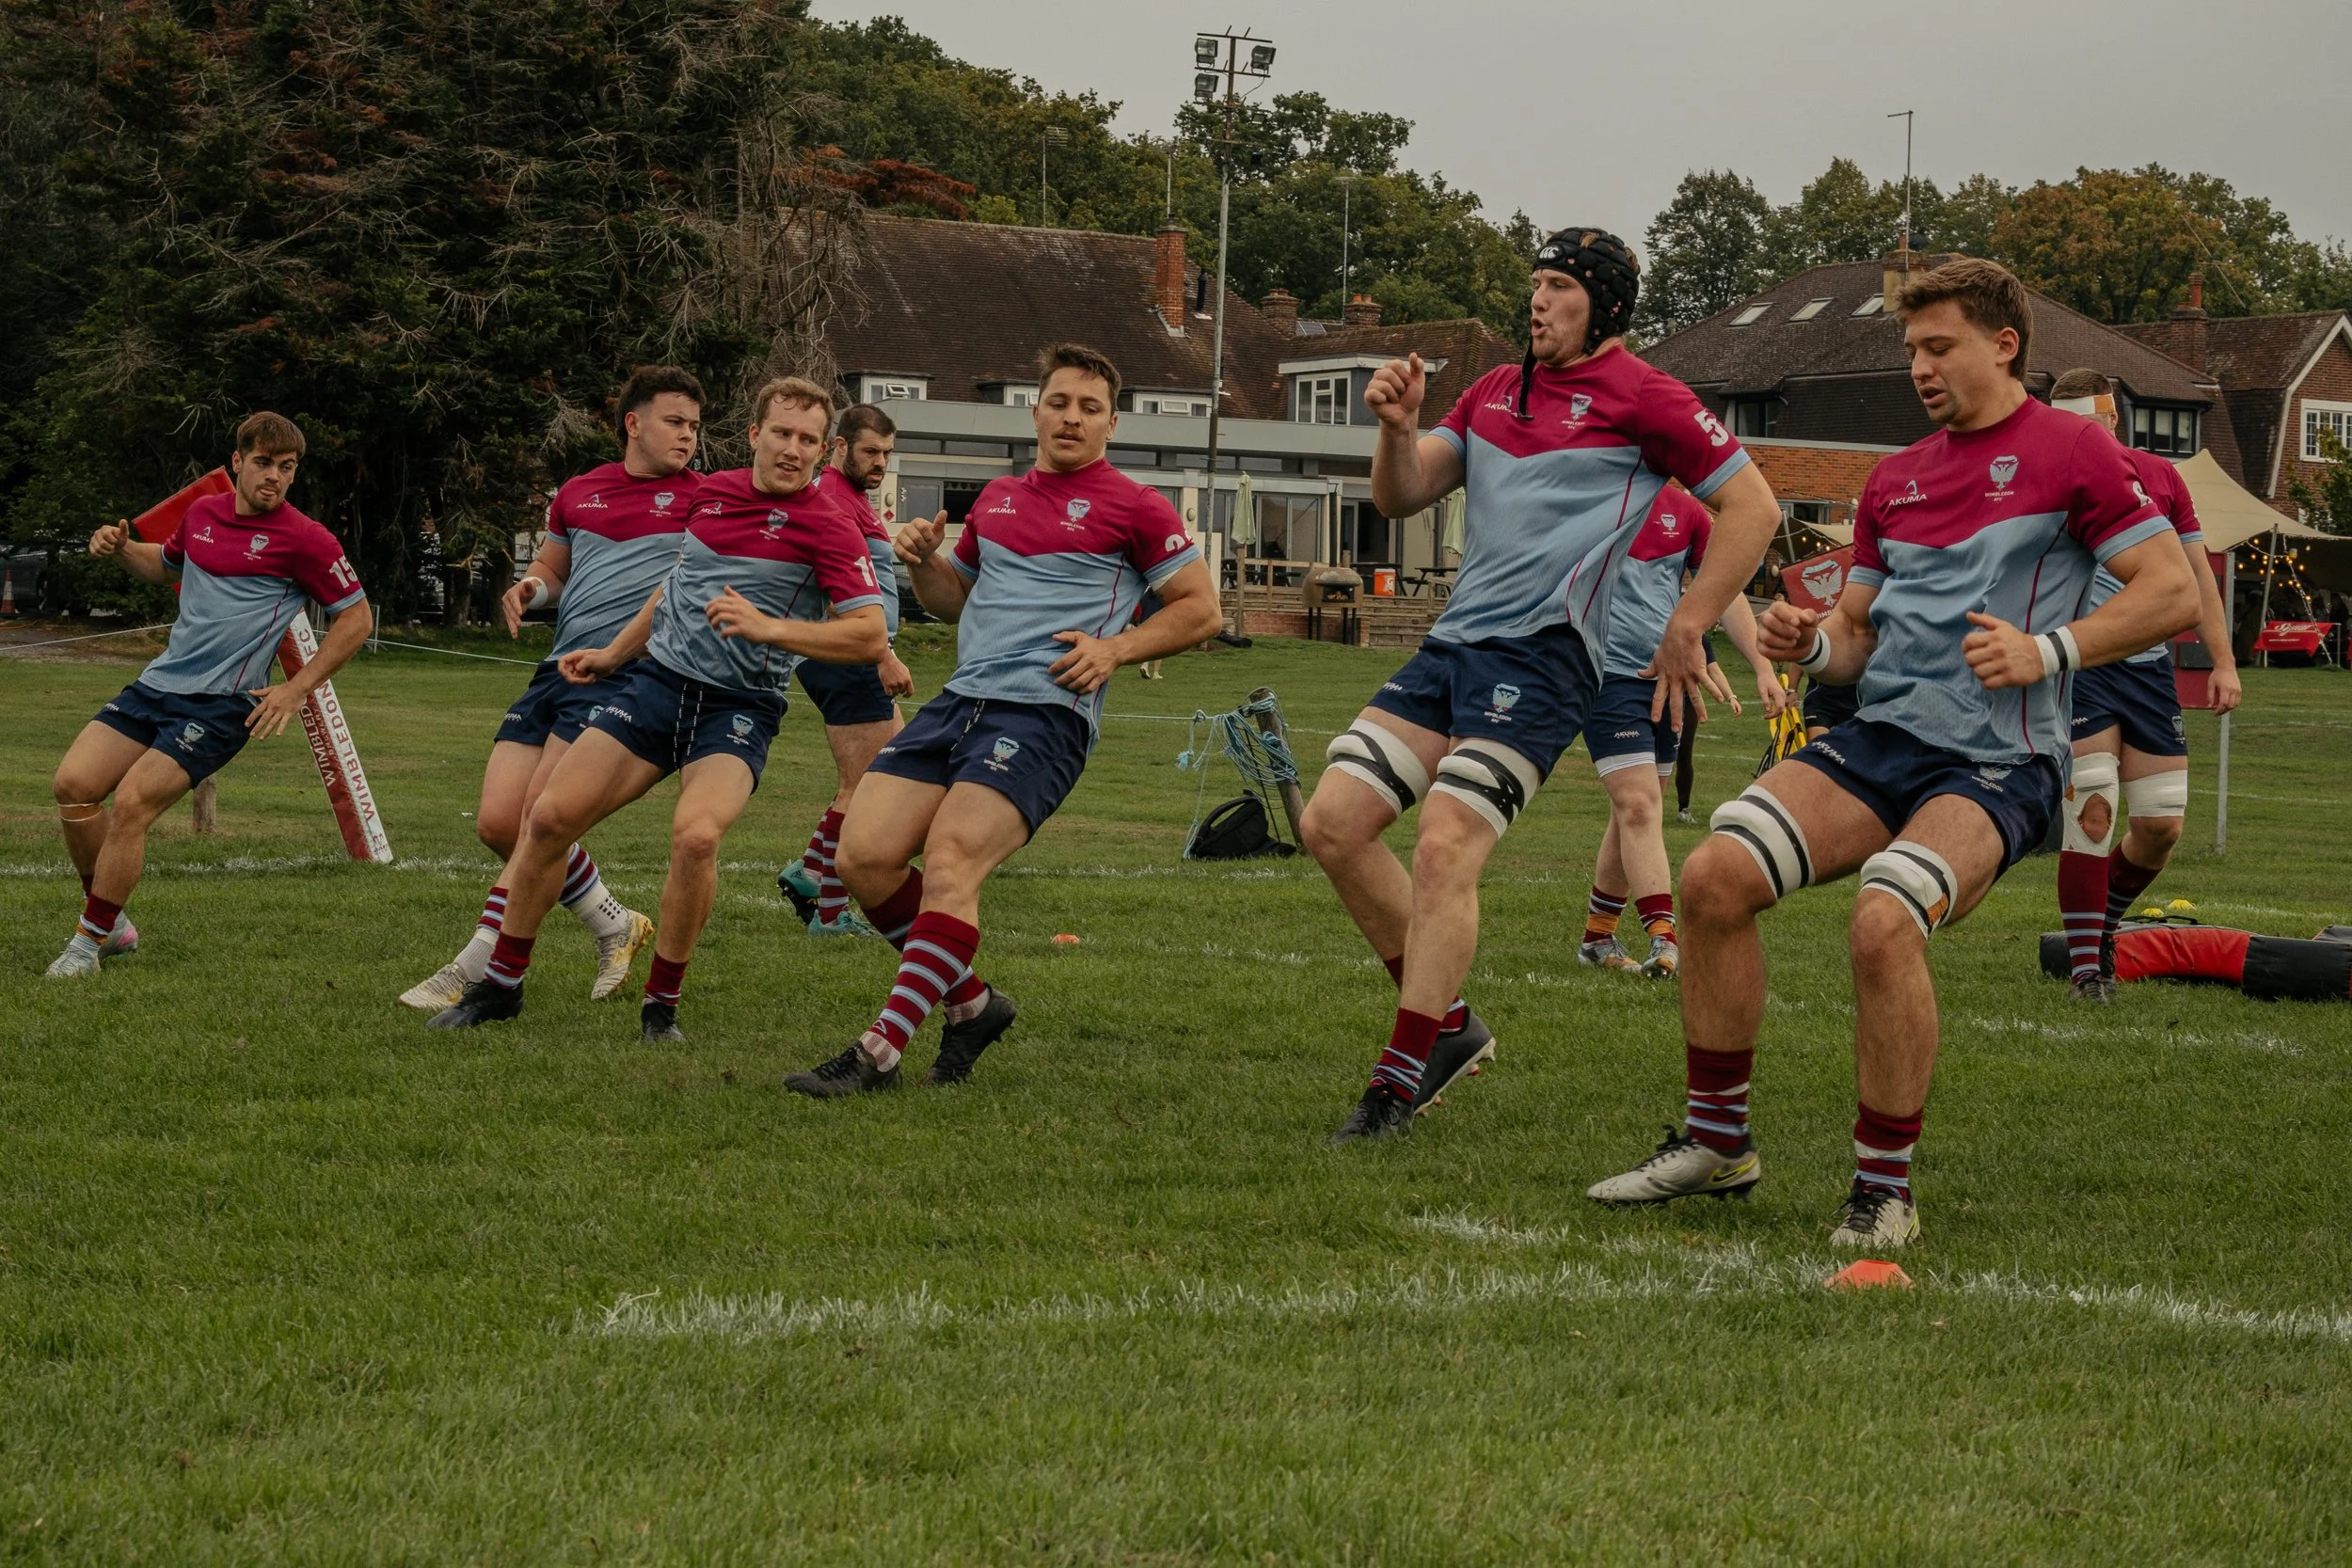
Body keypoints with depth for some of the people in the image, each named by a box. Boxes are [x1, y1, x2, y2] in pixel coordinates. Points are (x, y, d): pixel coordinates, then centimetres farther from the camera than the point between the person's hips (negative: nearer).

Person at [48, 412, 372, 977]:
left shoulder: (303, 539, -7)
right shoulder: (203, 513, 11)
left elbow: (357, 617, -2)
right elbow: (165, 565, 32)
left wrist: (298, 689, -7)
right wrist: (121, 549, 10)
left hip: (220, 704, -6)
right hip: (157, 683, 6)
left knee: (131, 804, -19)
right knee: (74, 783, -8)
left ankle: (90, 940, -5)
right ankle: (110, 922, 9)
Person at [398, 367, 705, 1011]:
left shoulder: (699, 497, 3)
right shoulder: (579, 492, 18)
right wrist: (531, 586, 7)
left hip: (623, 670, -6)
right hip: (557, 668, 6)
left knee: (541, 820, -14)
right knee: (497, 823, 0)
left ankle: (475, 970, -7)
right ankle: (615, 925, 18)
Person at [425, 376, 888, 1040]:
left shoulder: (828, 528, -9)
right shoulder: (713, 492, 9)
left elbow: (871, 636, -18)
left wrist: (769, 626, -26)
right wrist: (613, 653, 31)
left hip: (737, 707, -5)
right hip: (658, 680, 5)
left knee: (696, 835, -30)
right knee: (549, 816, -6)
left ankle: (661, 1005, -9)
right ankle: (500, 984, 12)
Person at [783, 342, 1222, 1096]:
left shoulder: (1133, 507, 3)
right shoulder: (997, 498, 21)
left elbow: (1201, 609, 4)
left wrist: (1116, 648, -9)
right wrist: (920, 560, 11)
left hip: (1046, 713, -7)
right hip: (961, 699, 7)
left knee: (949, 860, -24)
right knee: (864, 855, -8)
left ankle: (880, 1052, -25)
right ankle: (971, 1004, 11)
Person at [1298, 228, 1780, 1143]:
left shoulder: (1638, 396, -2)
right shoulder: (1497, 391, 20)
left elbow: (1752, 506, -2)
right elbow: (1401, 497, 17)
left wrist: (1687, 629, -5)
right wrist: (1398, 426, -3)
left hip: (1542, 650, -8)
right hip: (1453, 645, 8)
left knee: (1445, 848, -20)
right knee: (1332, 823, 0)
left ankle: (1400, 1084, -15)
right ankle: (1450, 1025, 10)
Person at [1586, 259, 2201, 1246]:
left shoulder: (2070, 452, -1)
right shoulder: (1896, 480, 19)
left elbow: (2173, 593, -5)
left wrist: (2047, 652, -15)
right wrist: (1810, 643, 0)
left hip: (1995, 764, -6)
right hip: (1876, 739, 6)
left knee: (1883, 923, -31)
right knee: (1713, 875, -15)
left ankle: (1885, 1189, -13)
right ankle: (1717, 1139, -1)